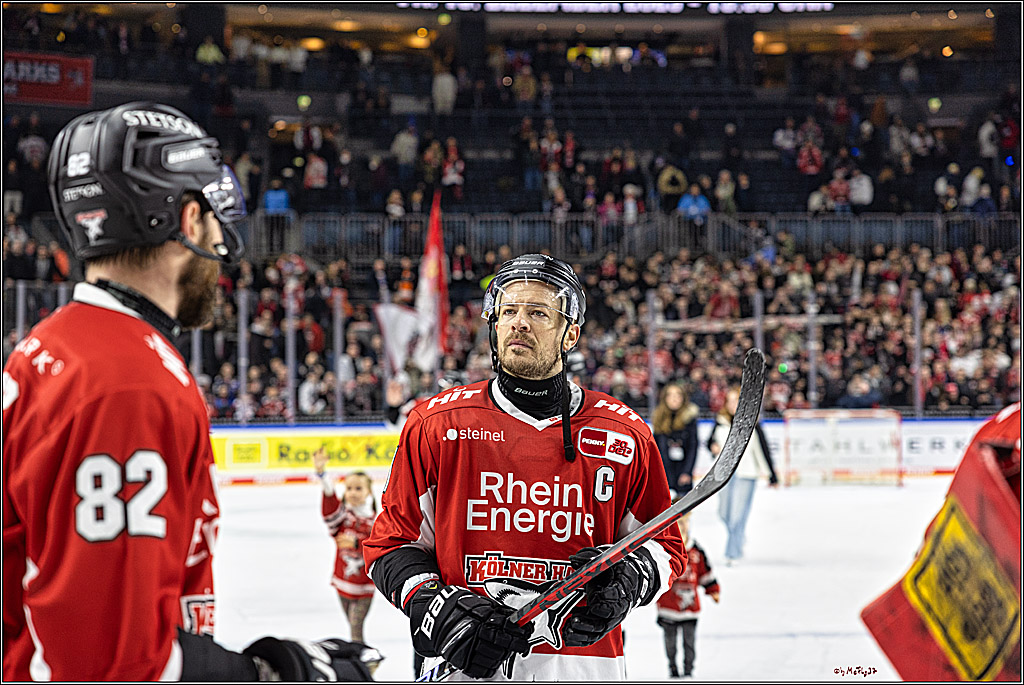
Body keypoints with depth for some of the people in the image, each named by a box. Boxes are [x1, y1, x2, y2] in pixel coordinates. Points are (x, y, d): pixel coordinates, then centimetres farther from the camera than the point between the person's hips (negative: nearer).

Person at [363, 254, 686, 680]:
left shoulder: (625, 437, 2)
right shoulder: (435, 426, 1)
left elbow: (665, 546, 11)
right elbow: (391, 543, 5)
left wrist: (628, 579, -10)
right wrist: (437, 610, -11)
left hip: (585, 665, 1)